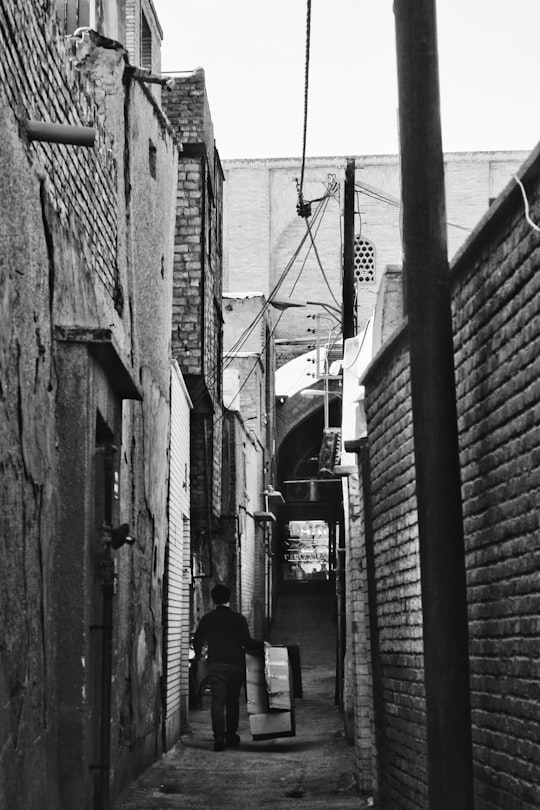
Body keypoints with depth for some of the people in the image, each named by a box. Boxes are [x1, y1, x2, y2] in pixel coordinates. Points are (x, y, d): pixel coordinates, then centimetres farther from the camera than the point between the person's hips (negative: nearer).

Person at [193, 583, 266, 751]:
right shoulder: (238, 618, -1)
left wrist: (198, 655, 32)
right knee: (233, 702, 14)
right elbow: (247, 643, -5)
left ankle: (219, 738, -15)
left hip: (215, 666, 0)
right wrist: (262, 645, 12)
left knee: (217, 702, -3)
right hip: (236, 665, 0)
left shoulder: (207, 619, 4)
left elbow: (197, 641, 12)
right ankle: (231, 736, 20)